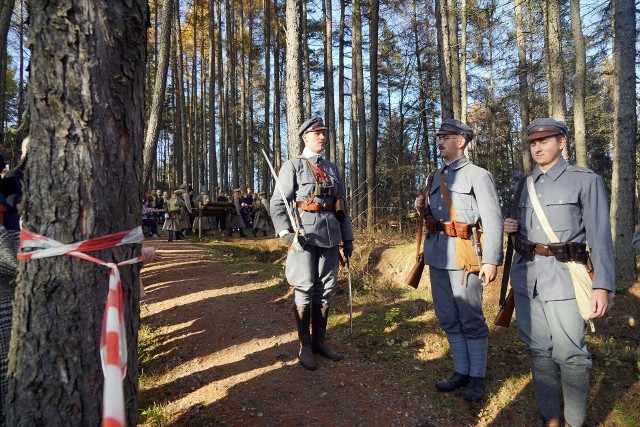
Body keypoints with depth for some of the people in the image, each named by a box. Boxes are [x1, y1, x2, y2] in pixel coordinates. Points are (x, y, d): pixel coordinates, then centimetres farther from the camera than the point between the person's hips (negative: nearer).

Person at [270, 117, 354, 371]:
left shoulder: (333, 169, 18)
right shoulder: (293, 166, 3)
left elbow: (342, 206, 18)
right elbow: (278, 203, -5)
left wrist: (348, 238, 14)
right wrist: (284, 231, -20)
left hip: (331, 236, 5)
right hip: (305, 234, -5)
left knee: (325, 289, 10)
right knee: (304, 290, 1)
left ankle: (320, 341, 24)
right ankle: (305, 347, 14)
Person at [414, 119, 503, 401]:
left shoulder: (478, 175, -4)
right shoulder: (437, 176, 15)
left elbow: (492, 220, -10)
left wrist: (491, 260, -16)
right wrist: (423, 207, 1)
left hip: (463, 253, -7)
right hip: (437, 253, 7)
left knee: (471, 320, 4)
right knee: (448, 318, 13)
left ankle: (477, 377, 19)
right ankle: (462, 371, 28)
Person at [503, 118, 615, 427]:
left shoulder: (586, 180, -1)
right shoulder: (525, 184, 13)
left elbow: (599, 236, -6)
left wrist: (602, 284, -13)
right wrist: (512, 228, 0)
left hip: (563, 276, -5)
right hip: (526, 275, 5)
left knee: (569, 353, -1)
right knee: (537, 348, 11)